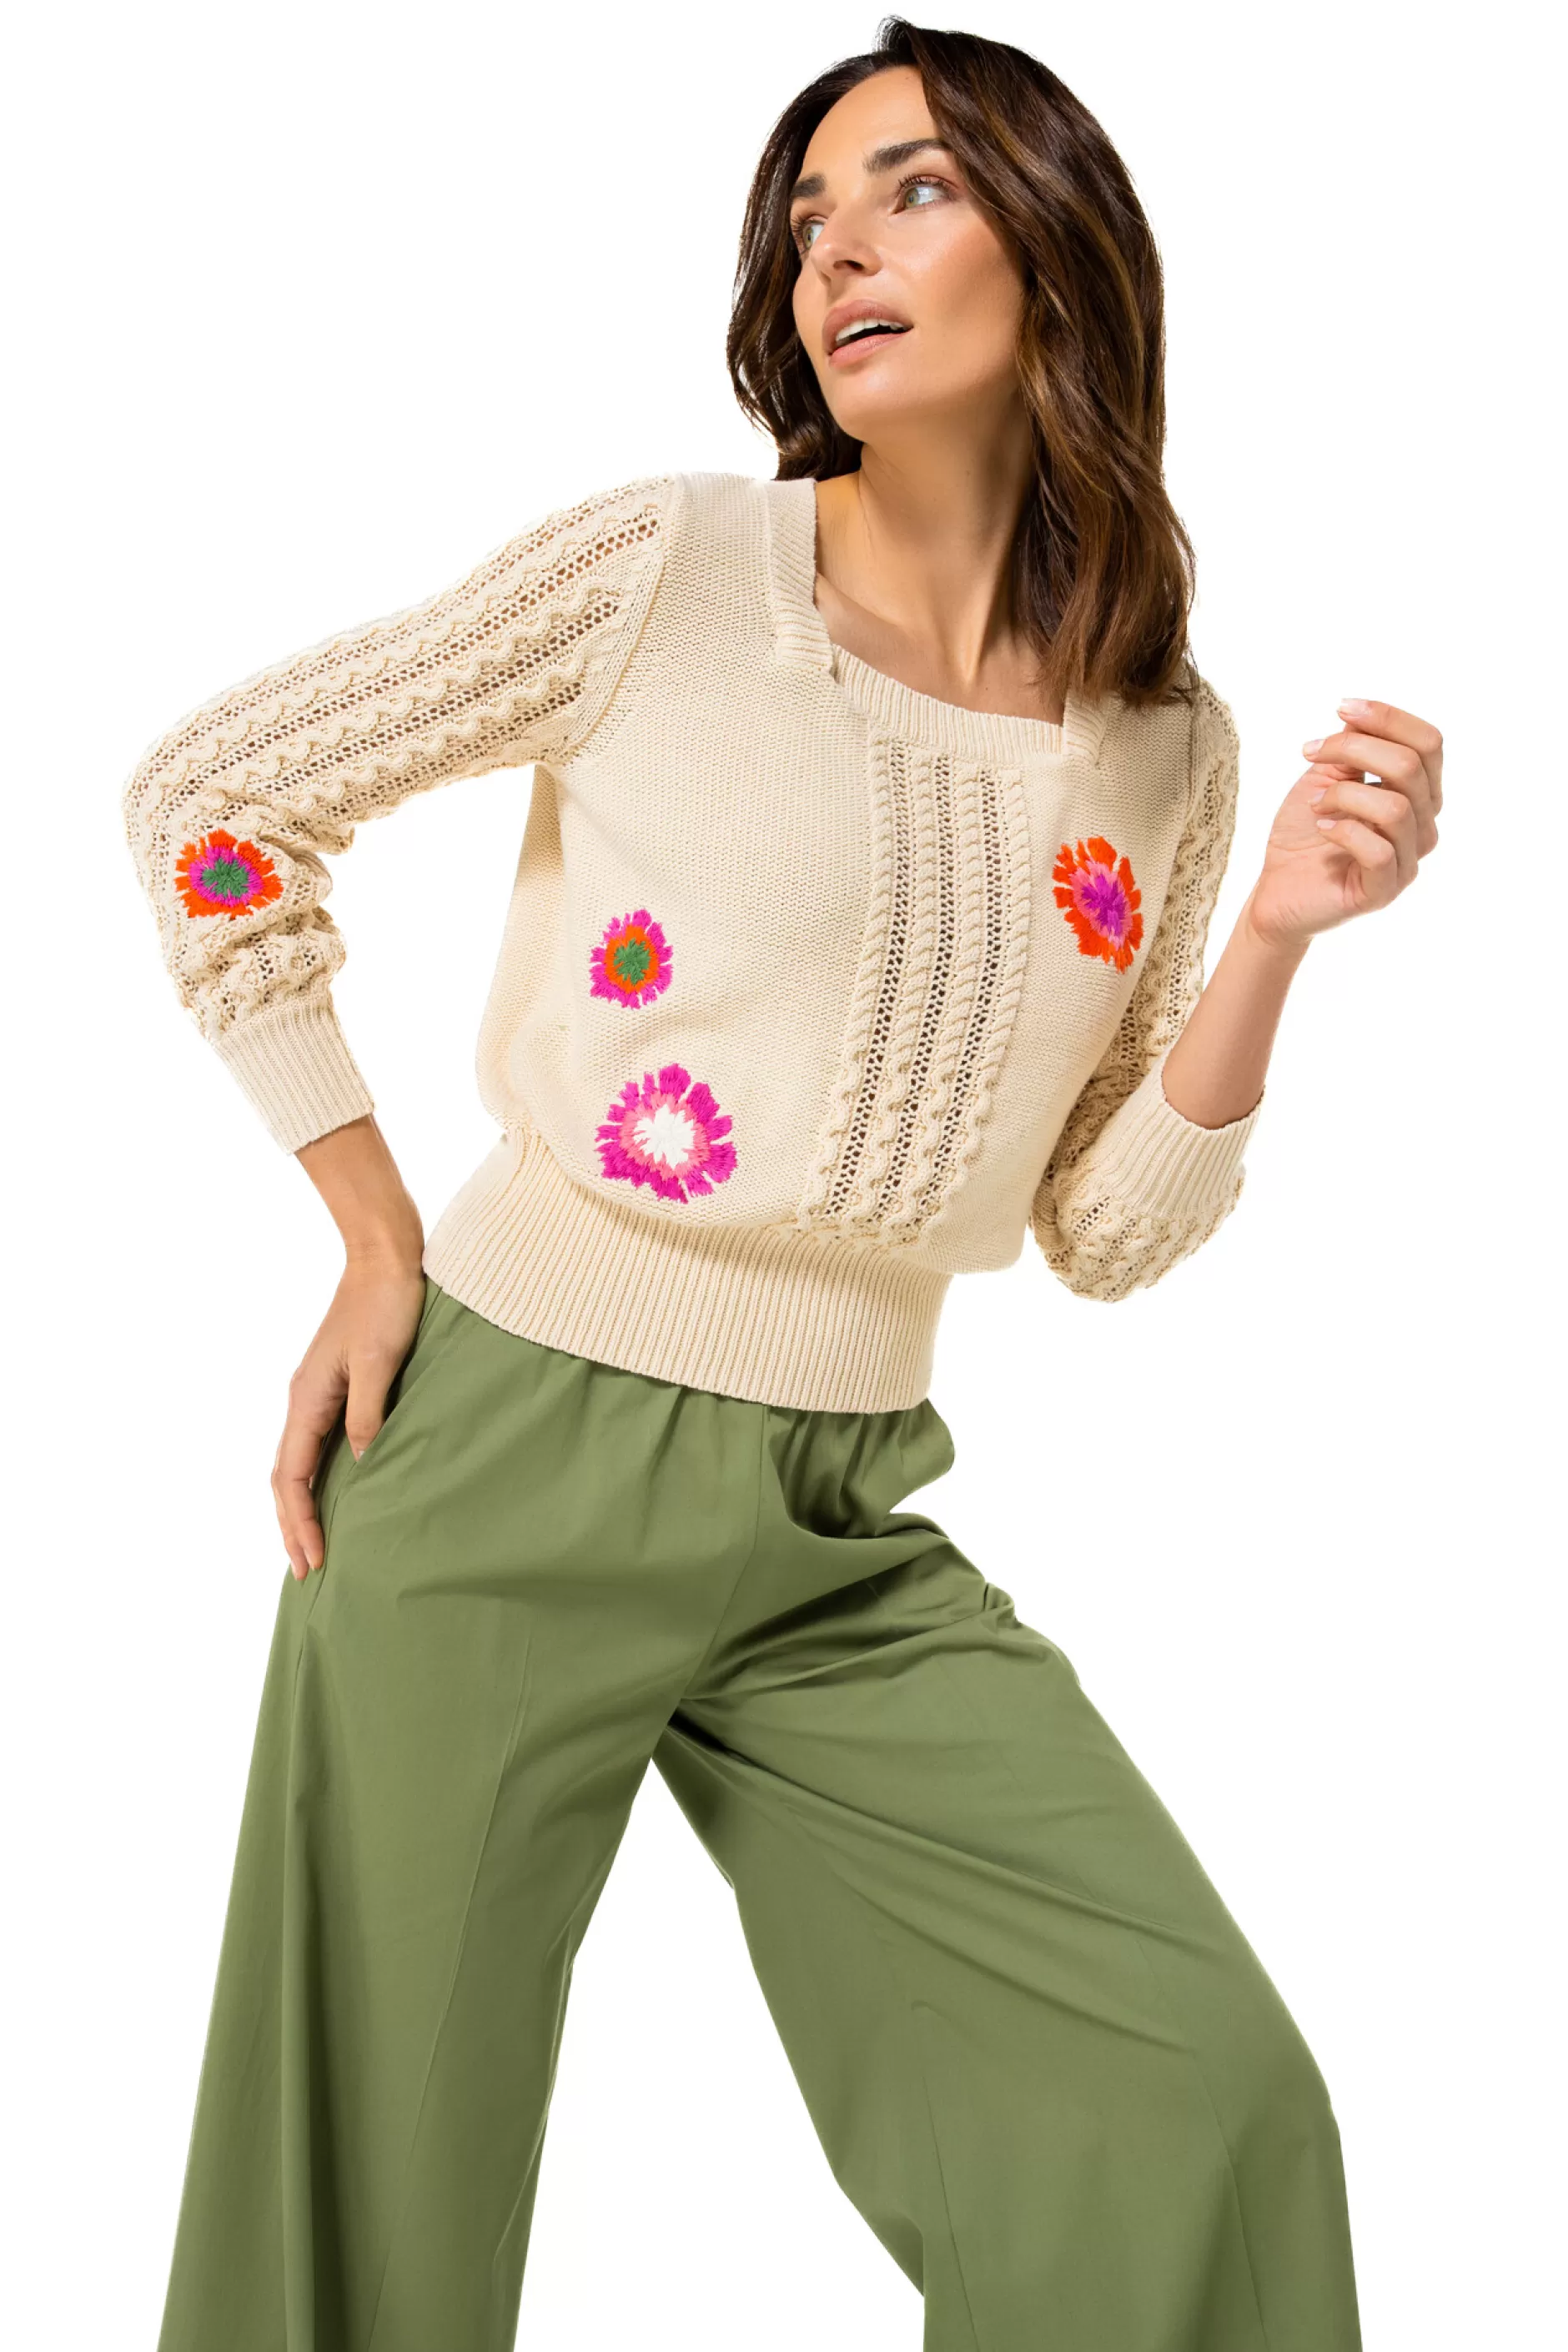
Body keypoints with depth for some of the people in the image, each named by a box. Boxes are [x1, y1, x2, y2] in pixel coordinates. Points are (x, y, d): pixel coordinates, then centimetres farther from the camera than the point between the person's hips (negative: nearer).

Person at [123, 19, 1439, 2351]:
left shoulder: (1167, 742, 4)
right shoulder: (665, 564, -6)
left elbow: (1105, 1236, 8)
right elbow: (207, 803, 1)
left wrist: (1279, 930, -6)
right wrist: (377, 1236, 0)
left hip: (849, 1528, 3)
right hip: (512, 1454, -3)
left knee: (1204, 2110, -6)